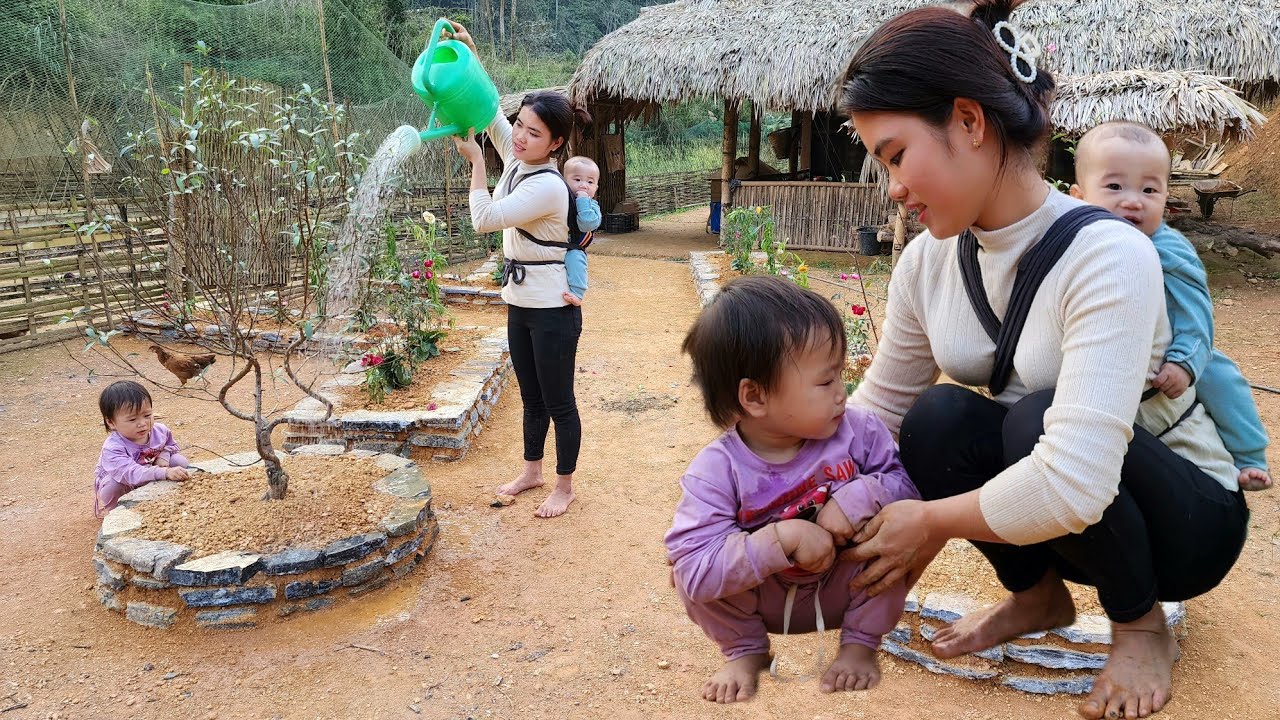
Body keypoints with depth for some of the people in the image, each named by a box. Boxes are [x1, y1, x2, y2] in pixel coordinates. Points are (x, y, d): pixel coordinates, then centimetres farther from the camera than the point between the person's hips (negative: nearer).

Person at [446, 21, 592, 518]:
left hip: (552, 309, -9)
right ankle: (532, 471, 37)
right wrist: (468, 56, -1)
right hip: (520, 303, 9)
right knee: (531, 397, 21)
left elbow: (484, 220, -24)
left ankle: (565, 486, 21)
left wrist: (475, 161, -17)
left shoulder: (547, 186, -24)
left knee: (558, 402, 6)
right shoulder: (515, 158, 1)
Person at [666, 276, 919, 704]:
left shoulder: (858, 431, -17)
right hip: (763, 603, -1)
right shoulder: (716, 471, -26)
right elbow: (698, 572, -34)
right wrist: (783, 538, -43)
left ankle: (861, 642, 0)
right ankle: (745, 649, 4)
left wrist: (862, 496, -33)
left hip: (845, 590, 2)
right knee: (684, 565, -25)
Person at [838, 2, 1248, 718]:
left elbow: (1071, 486, -40)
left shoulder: (1107, 255, -31)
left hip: (1188, 517, -5)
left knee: (1036, 419, -34)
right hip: (1041, 517, 5)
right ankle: (1037, 595, 4)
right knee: (937, 419, -24)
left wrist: (931, 523, -26)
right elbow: (877, 409, -1)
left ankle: (1143, 626, -5)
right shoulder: (928, 262, -9)